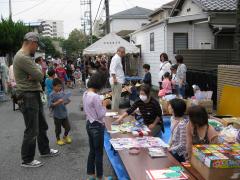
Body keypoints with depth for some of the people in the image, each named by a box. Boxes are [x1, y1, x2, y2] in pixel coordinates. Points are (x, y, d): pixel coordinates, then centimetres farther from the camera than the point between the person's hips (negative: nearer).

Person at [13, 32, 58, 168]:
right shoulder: (22, 57, -20)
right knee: (32, 130, -1)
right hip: (28, 97, -10)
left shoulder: (26, 57, 15)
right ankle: (27, 160, 12)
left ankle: (44, 150, 37)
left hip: (35, 95, 10)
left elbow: (38, 75, 7)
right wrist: (37, 74, -3)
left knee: (42, 126, 21)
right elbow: (40, 76, -22)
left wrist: (34, 76, -12)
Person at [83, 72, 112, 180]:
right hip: (97, 126, -9)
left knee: (92, 151, 19)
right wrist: (104, 105, -5)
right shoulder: (96, 96, -25)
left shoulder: (85, 94, 2)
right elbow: (101, 115, -20)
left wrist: (100, 104, 8)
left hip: (89, 124, 9)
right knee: (99, 153, 6)